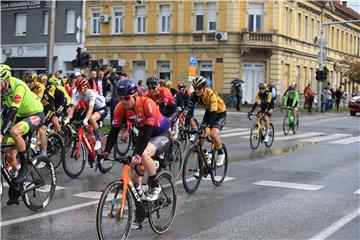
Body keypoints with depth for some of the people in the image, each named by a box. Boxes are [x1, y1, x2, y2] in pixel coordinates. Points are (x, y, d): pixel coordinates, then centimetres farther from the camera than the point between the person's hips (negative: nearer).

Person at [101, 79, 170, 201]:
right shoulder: (120, 107, -17)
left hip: (161, 134, -6)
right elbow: (114, 130, -16)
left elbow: (147, 131, -39)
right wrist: (106, 151, -28)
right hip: (144, 135, 6)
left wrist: (137, 153, -48)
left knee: (144, 154, -33)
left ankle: (155, 186, -14)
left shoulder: (147, 104, -32)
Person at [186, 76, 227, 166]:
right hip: (209, 112, 6)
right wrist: (185, 126, -34)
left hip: (220, 113, -6)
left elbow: (214, 112, -40)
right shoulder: (194, 95, -20)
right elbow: (190, 110, -22)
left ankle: (221, 153, 0)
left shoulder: (211, 94, -34)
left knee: (213, 134, -25)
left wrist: (208, 127, -50)